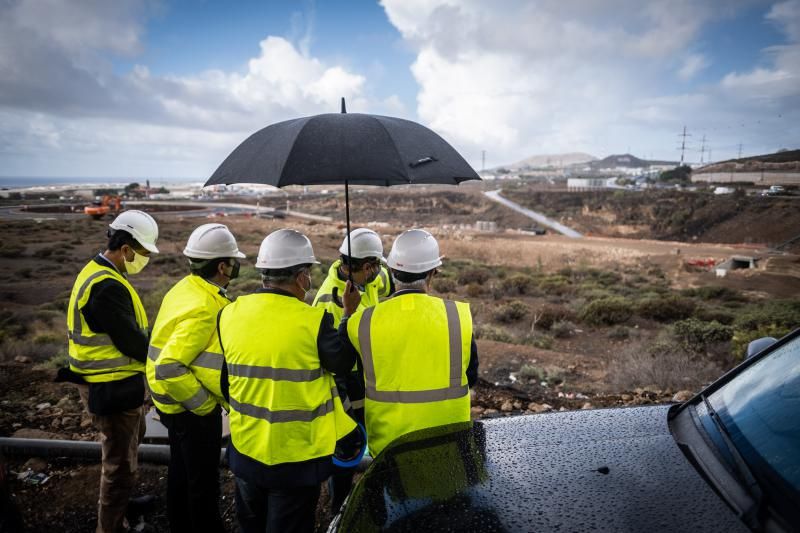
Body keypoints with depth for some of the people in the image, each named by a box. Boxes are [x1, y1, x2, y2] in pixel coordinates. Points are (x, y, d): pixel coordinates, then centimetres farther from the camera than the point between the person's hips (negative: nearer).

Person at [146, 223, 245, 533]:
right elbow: (169, 367, -31)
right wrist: (203, 405, -20)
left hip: (177, 404, 9)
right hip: (194, 410, -9)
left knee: (181, 473, 24)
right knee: (204, 484, 8)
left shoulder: (186, 288, 0)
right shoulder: (204, 309, -28)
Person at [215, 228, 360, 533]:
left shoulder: (229, 314, -6)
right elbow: (344, 363, -6)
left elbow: (224, 381, 5)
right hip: (297, 457, -4)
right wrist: (350, 314, 5)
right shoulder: (313, 321, -23)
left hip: (245, 450, 5)